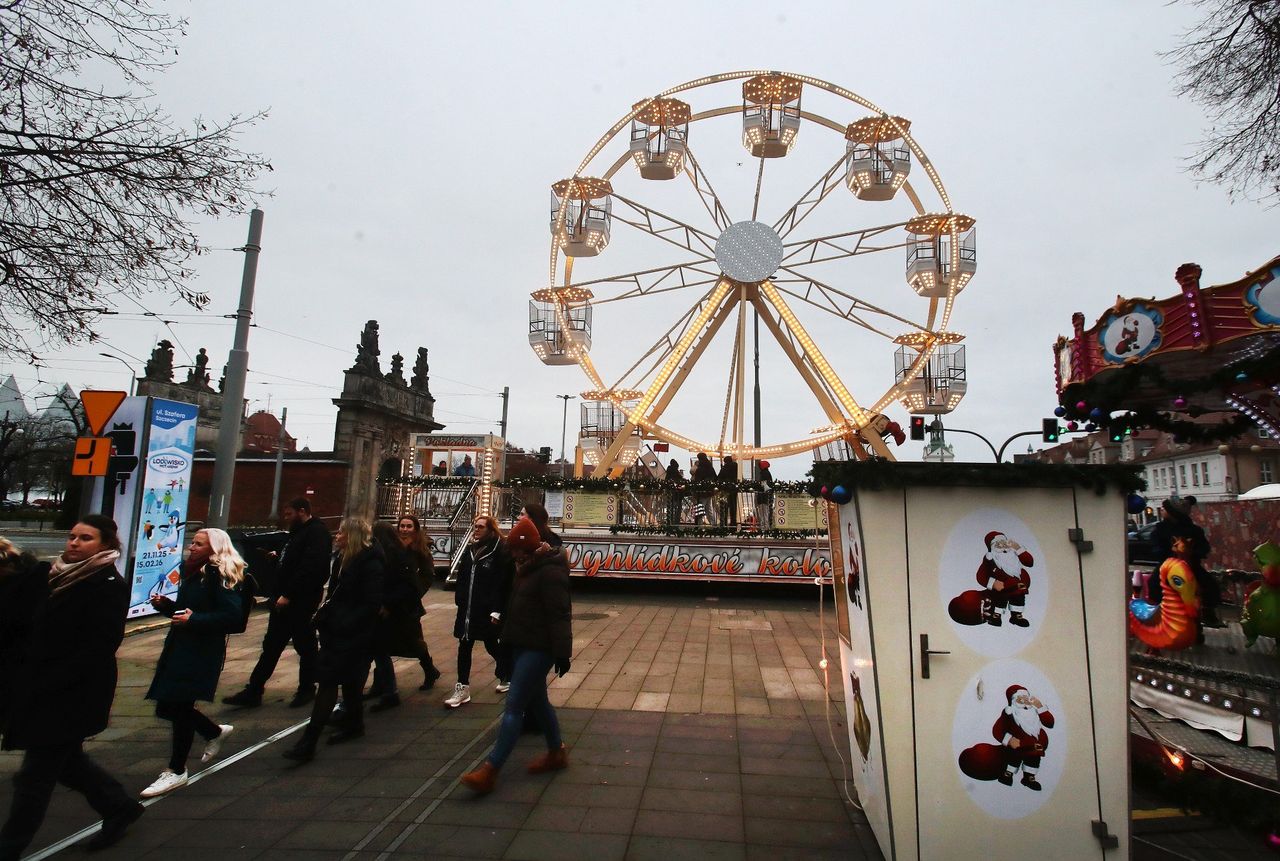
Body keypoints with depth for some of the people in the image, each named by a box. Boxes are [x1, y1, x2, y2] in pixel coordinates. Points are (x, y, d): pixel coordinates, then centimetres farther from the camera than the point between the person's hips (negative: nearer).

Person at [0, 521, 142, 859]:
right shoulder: (50, 574, 8)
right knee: (65, 760, 18)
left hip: (71, 695, -8)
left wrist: (50, 683, -22)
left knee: (36, 773, 3)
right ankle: (121, 807, 34)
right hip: (38, 690, 8)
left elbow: (99, 647, -21)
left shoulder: (110, 586, -16)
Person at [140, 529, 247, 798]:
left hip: (203, 652, -9)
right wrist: (165, 604, 3)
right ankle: (216, 732, 36)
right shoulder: (194, 572, 12)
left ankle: (177, 771, 15)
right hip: (179, 647, 9)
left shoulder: (221, 576, -16)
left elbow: (232, 616, -23)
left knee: (178, 706, -2)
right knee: (170, 706, 13)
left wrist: (194, 619, -25)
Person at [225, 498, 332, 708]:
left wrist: (288, 595, -24)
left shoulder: (317, 533, -16)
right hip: (283, 600, 9)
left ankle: (307, 689, 20)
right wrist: (279, 557, 9)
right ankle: (253, 691, 18)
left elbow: (310, 569, -25)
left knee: (305, 647, 6)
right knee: (271, 646, 12)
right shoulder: (299, 532, 16)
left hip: (300, 602, -9)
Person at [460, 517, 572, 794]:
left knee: (514, 706, -7)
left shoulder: (550, 571, -20)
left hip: (538, 648, -10)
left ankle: (489, 771, -3)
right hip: (525, 645, 10)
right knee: (537, 701, 18)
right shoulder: (529, 567, 10)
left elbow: (560, 615, -22)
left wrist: (562, 653, -23)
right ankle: (556, 752, 33)